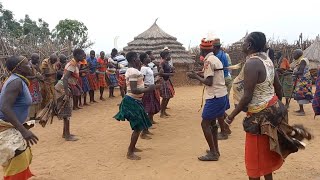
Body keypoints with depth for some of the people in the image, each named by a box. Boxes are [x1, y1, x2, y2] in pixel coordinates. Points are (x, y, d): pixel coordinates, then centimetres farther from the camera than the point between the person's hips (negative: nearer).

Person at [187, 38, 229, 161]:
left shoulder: (208, 61, -16)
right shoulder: (216, 59, 13)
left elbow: (209, 82, -20)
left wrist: (196, 77, -8)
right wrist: (201, 75, 14)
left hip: (215, 97, -10)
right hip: (221, 94, 10)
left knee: (205, 124, -1)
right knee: (212, 123, 19)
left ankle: (213, 153, 7)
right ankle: (215, 150, 28)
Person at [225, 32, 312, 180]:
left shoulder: (251, 63, -23)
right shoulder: (266, 59, 4)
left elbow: (247, 97, -25)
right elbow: (278, 87, 11)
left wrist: (231, 116, -15)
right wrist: (277, 105, 23)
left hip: (260, 115, -9)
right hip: (272, 109, 9)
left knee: (255, 155, 9)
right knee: (265, 152, 23)